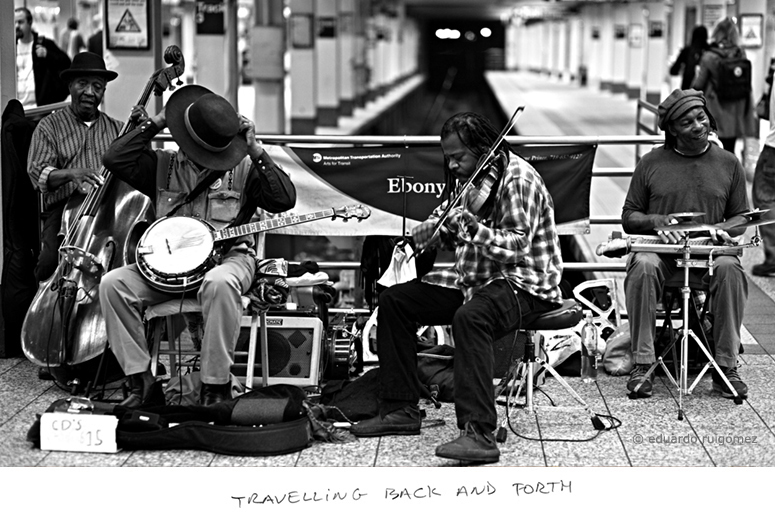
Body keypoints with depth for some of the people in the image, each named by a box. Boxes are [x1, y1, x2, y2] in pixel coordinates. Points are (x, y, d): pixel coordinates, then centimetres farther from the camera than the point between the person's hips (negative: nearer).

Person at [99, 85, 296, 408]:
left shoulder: (243, 168, 6)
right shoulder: (163, 166, 13)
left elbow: (285, 200, -6)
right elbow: (115, 160, 2)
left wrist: (255, 150, -8)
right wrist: (155, 124, 2)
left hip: (227, 257, -3)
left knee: (220, 283, -41)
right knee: (113, 284, -20)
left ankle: (216, 387, -31)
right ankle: (141, 380, -16)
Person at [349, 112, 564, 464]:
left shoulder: (518, 179, -17)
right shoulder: (468, 180, 11)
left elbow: (517, 247, -25)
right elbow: (440, 234, 14)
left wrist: (472, 226, -36)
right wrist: (439, 225, -9)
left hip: (525, 284, -9)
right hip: (475, 278, 9)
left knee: (469, 317, -40)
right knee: (394, 300, 4)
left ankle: (479, 433, -43)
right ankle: (401, 409, 9)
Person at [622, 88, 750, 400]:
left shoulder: (727, 164, 11)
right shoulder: (651, 163, 7)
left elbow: (741, 217, 14)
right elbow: (629, 217, 10)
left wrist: (721, 229, -9)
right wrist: (657, 222, -11)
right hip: (660, 249, -1)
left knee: (729, 269, -32)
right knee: (643, 267, -34)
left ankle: (726, 366, -25)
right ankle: (642, 365, -29)